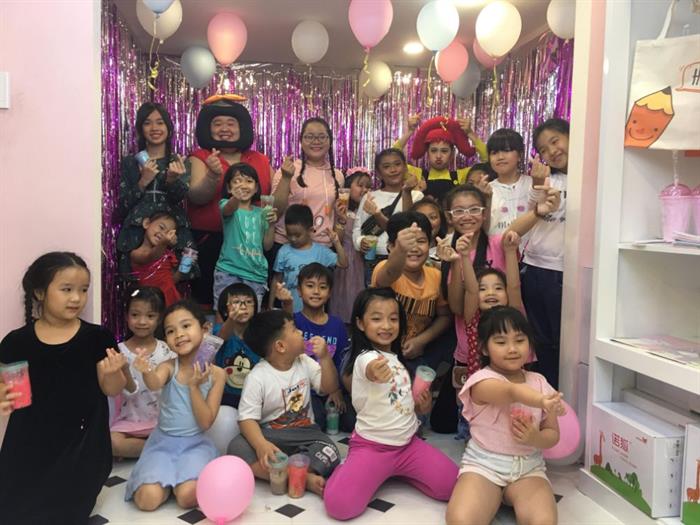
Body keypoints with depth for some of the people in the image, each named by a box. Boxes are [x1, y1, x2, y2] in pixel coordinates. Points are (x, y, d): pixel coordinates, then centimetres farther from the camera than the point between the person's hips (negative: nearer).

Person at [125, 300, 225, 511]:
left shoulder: (215, 374, -7)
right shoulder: (168, 367, -7)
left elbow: (205, 423, -9)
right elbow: (155, 384, -33)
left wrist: (194, 386, -20)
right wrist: (147, 372, -55)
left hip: (195, 443, -1)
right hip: (163, 441, 1)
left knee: (188, 497, -26)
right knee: (148, 499, -20)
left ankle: (182, 477, 9)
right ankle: (170, 477, 12)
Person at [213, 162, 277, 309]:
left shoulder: (260, 213, 11)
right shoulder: (227, 205, 0)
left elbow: (267, 246, 11)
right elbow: (228, 209, -26)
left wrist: (271, 224, -5)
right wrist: (235, 198, -49)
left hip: (256, 274, 3)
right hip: (228, 271, -3)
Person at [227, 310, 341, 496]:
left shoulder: (304, 363, 4)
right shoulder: (257, 377, -11)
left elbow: (329, 388, 5)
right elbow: (247, 418, -17)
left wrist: (325, 358, -11)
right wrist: (261, 444, -37)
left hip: (303, 432, 3)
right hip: (270, 434, -2)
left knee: (329, 452, -26)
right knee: (237, 448, -33)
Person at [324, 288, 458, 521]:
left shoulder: (398, 359, 8)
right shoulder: (365, 358, -17)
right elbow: (372, 371, -44)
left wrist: (423, 405, -1)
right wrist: (376, 374, -67)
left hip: (408, 443, 7)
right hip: (372, 446, -6)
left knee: (452, 486, -11)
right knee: (339, 504, -25)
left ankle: (397, 472, 14)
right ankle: (348, 469, 9)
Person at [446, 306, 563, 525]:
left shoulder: (539, 382, 5)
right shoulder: (482, 381, -12)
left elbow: (553, 434, 8)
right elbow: (512, 392, -36)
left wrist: (536, 438, -15)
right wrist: (541, 400, -57)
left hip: (529, 467, 3)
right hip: (483, 464, -3)